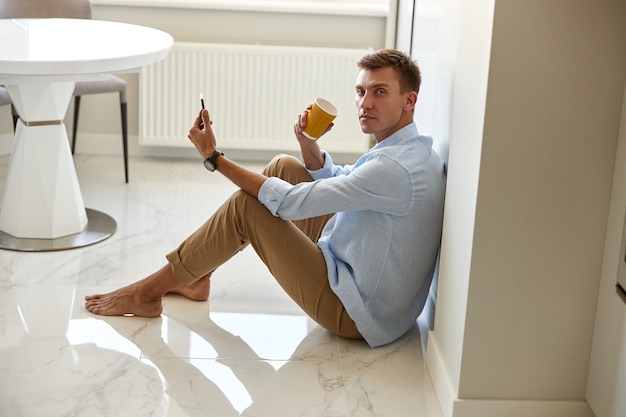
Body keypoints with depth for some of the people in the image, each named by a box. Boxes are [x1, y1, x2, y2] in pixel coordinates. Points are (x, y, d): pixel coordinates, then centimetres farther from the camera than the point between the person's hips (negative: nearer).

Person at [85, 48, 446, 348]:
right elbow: (334, 179, 21)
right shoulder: (408, 147, 5)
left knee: (246, 205, -12)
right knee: (284, 167, 10)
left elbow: (291, 204, -24)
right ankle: (196, 275, 17)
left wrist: (214, 156, -16)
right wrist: (309, 144, -1)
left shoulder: (397, 168, -27)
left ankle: (149, 291, 4)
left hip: (358, 315, -10)